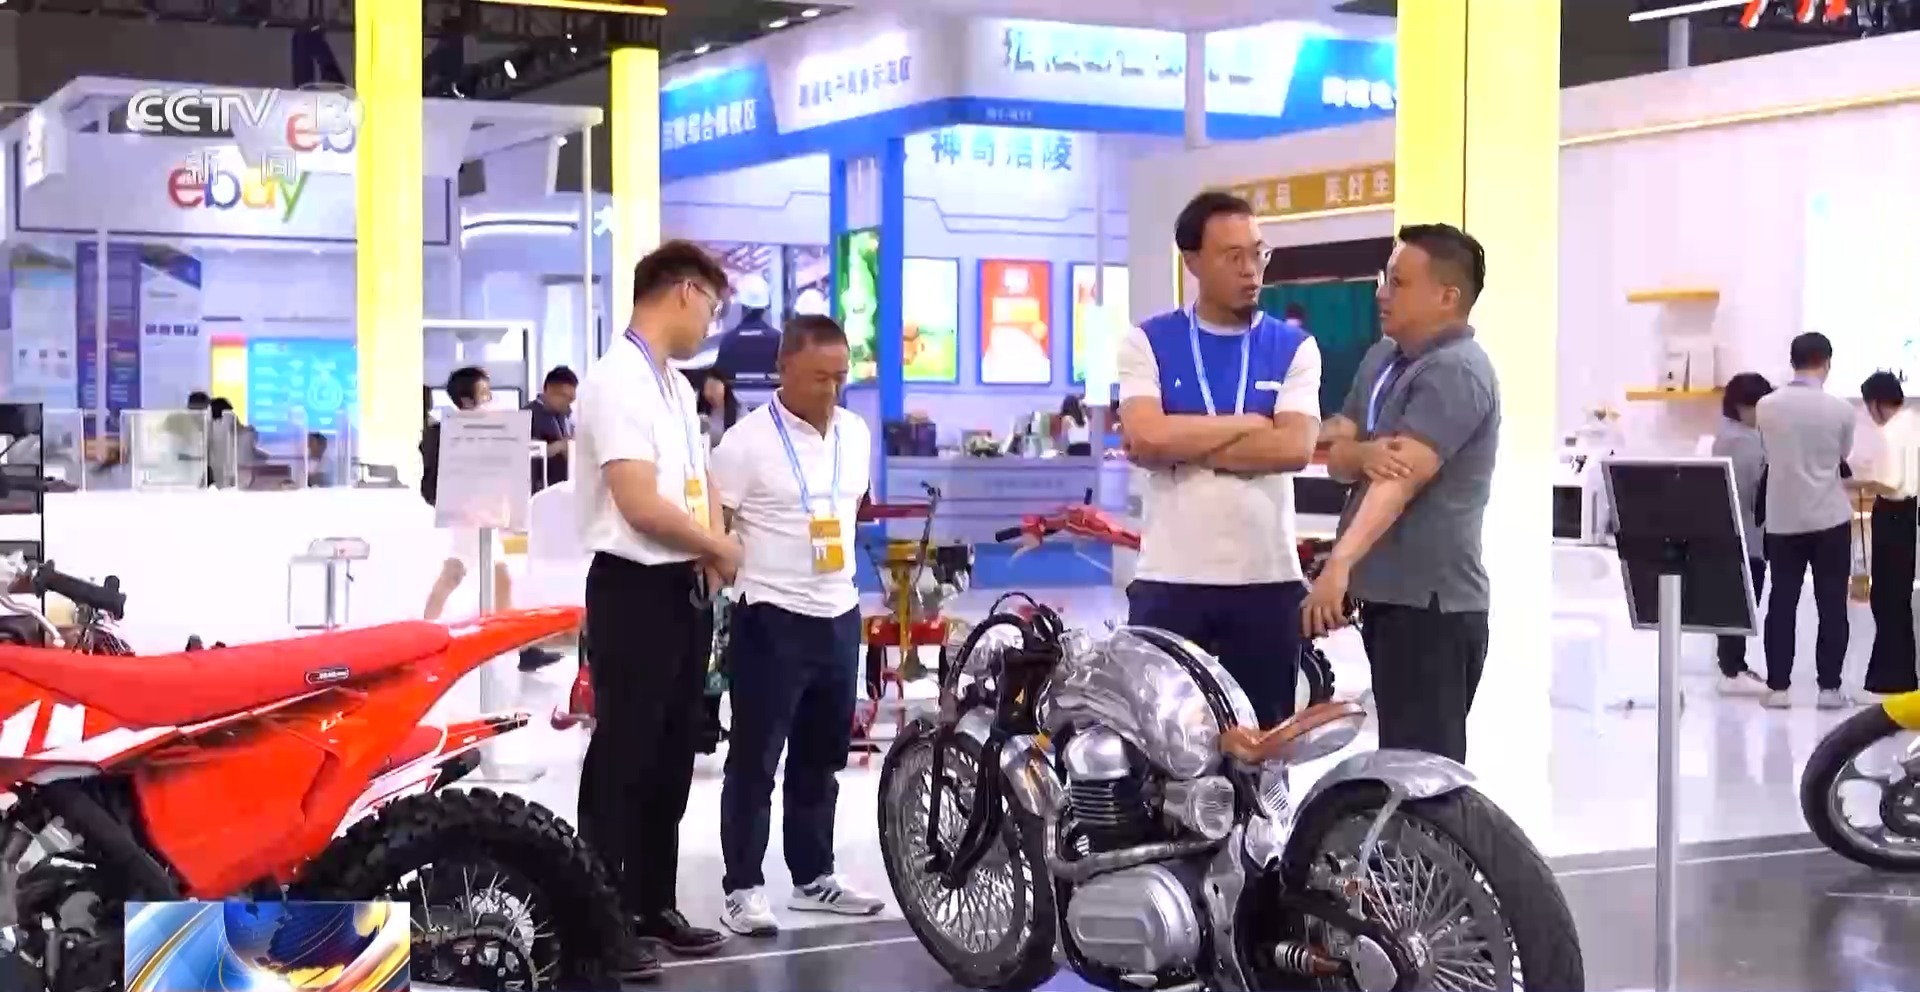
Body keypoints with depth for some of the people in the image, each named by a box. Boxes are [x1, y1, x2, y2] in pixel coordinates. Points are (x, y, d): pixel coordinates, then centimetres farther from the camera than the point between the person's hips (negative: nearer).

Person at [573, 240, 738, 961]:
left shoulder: (678, 387, 15)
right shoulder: (619, 380, -16)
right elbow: (641, 505, -23)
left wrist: (714, 554, 3)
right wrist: (719, 547, -8)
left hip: (687, 589, 9)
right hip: (636, 591, -9)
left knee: (670, 758, 15)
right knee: (622, 760, -5)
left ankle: (654, 904, 25)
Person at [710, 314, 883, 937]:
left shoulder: (857, 434, 7)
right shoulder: (746, 441, -14)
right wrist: (734, 580, -15)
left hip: (840, 617, 7)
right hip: (772, 620, -6)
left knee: (822, 758, 16)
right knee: (754, 761, 0)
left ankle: (814, 878, 27)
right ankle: (742, 888, 7)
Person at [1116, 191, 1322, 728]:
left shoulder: (1294, 349, 5)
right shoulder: (1148, 343, 2)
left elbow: (1294, 448, -11)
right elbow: (1146, 438, -15)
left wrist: (1182, 444, -12)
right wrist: (1248, 424, -9)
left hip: (1268, 579, 1)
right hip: (1170, 579, -1)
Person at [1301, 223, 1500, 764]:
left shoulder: (1456, 372, -15)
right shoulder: (1381, 358, 13)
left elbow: (1402, 477, -27)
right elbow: (1337, 454, 10)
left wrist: (1339, 563, -39)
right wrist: (1366, 455, -15)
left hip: (1430, 600, -9)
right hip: (1386, 593, 9)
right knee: (1400, 755, 15)